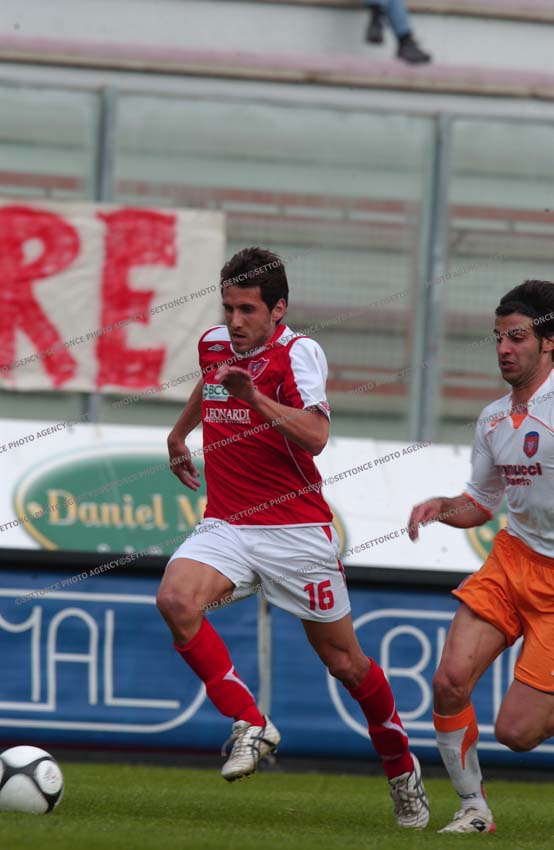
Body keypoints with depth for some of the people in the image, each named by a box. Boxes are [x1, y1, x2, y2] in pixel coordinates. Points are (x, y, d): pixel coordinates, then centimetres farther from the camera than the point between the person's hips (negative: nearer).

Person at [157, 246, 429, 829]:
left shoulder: (297, 353, -11)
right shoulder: (213, 344, 7)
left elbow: (315, 436, -27)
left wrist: (256, 398, -37)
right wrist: (180, 433, 47)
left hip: (296, 530, -4)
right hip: (225, 526, 4)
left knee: (344, 662, 4)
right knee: (176, 600, -27)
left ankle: (402, 770, 28)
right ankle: (252, 727, -17)